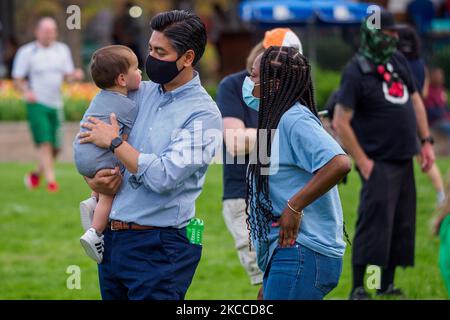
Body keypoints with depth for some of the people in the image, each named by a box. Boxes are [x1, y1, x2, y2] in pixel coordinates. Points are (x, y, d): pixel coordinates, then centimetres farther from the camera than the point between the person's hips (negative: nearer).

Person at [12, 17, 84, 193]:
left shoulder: (62, 50, 10)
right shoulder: (26, 52, -3)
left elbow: (67, 75, 12)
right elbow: (17, 79, -1)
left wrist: (75, 75, -11)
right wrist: (26, 91, -21)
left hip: (56, 104, 5)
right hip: (36, 104, -5)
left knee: (55, 148, 6)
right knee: (45, 143, -16)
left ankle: (36, 174, 28)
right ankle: (51, 180, -16)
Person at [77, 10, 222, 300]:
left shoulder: (203, 114, -11)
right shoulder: (139, 93, 9)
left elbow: (164, 177, -21)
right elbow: (87, 145, 18)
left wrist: (115, 142, -11)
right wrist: (92, 180, -4)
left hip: (159, 246, -7)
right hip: (111, 239, 7)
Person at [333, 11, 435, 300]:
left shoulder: (398, 61, 11)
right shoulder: (356, 72, -13)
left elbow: (415, 100, 21)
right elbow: (340, 122, -15)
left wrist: (426, 142, 15)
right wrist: (362, 162, -15)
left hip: (404, 160, 8)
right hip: (378, 163, -8)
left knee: (402, 225, 11)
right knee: (373, 225, -10)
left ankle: (387, 284, 21)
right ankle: (358, 289, -4)